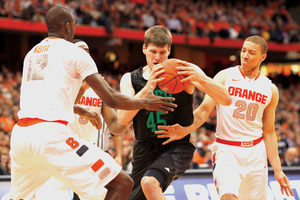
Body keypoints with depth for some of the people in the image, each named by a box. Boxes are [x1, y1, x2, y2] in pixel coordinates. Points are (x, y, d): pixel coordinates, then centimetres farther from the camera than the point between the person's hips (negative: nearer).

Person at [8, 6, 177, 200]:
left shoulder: (31, 53, 24)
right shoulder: (75, 52, 5)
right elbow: (112, 99, 2)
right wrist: (146, 103, 20)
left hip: (20, 132, 7)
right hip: (51, 133, -7)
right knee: (122, 184, -5)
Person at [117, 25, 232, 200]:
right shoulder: (130, 79, 4)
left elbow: (226, 100, -14)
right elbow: (123, 118, -13)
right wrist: (147, 87, -26)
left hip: (176, 147, -5)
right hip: (145, 151, 5)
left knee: (149, 182, -33)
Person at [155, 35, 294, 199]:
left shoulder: (270, 89, 8)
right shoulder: (225, 77, 0)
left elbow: (268, 132, 13)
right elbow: (204, 109, -8)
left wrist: (277, 170, 9)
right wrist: (185, 130, -26)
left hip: (256, 151, 4)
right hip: (226, 149, -3)